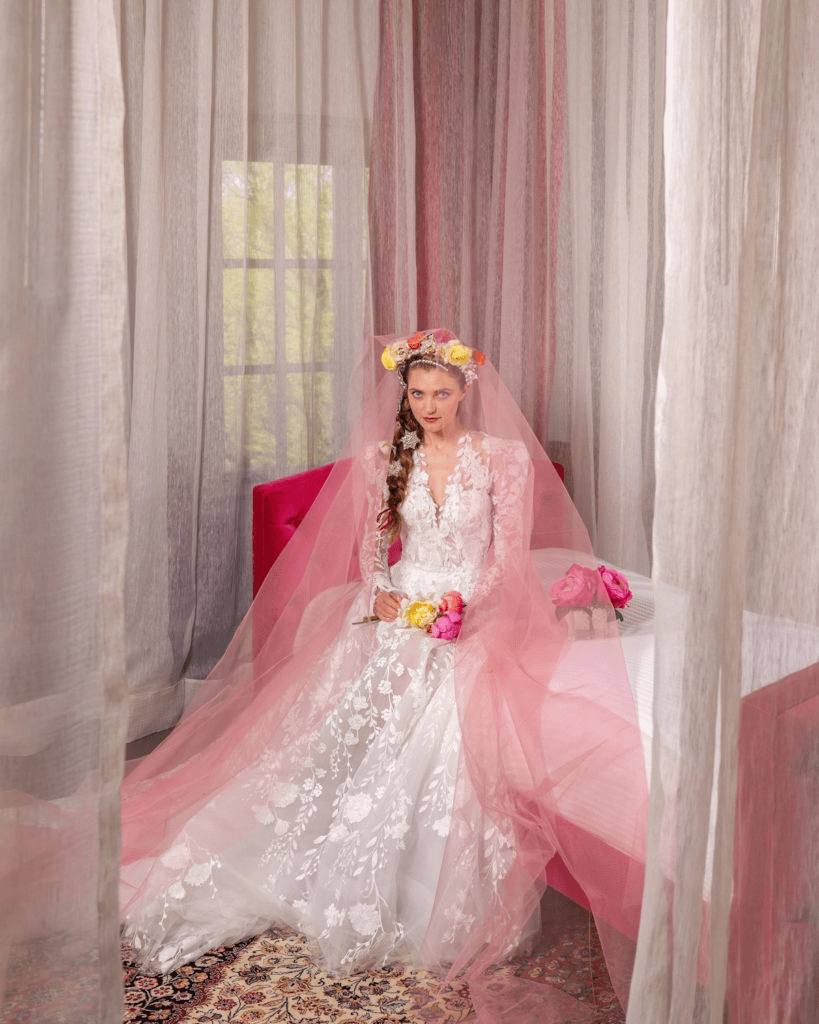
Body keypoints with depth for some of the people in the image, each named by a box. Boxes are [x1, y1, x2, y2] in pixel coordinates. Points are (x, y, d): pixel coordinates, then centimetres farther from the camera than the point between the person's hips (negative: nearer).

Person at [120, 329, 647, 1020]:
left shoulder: (505, 456, 0)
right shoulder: (386, 456, 10)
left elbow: (510, 555, -2)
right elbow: (371, 545, 12)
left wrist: (459, 604, -15)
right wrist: (381, 595, -8)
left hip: (476, 613, -3)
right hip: (398, 608, 3)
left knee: (438, 713, -28)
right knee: (347, 712, -20)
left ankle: (422, 904, -16)